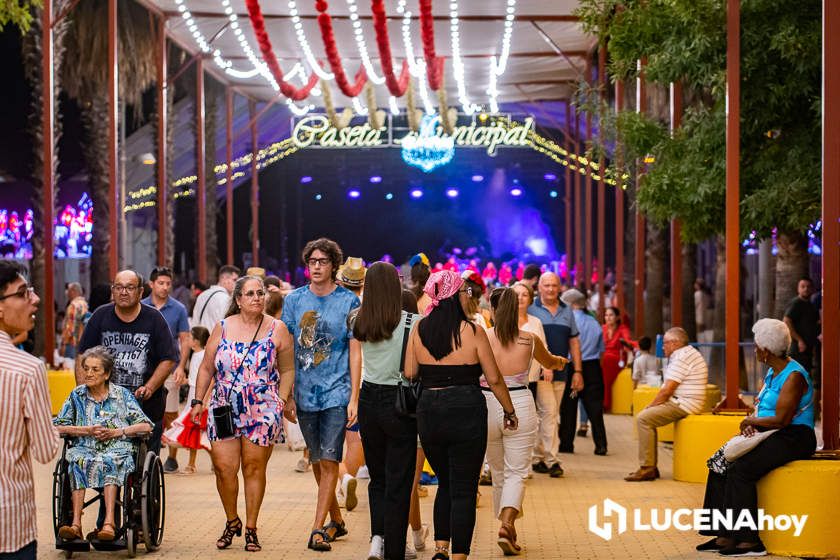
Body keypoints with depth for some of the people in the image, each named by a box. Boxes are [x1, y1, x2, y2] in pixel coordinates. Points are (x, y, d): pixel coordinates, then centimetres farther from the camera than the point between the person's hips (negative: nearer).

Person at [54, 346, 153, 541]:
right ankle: (76, 523, -43)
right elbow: (57, 427, 8)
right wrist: (87, 430, -4)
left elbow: (146, 426, 4)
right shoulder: (77, 395, 15)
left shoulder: (122, 394, 10)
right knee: (78, 459, -33)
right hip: (86, 448, 2)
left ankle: (109, 523, -47)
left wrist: (118, 432, -8)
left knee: (107, 461, -36)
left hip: (119, 448, -2)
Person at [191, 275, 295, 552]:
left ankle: (250, 529, 14)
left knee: (254, 468, 2)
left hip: (263, 412, -1)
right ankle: (231, 522, 18)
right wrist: (198, 400, 6)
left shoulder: (277, 329, 2)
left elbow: (287, 370, 6)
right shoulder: (222, 328, 6)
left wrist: (282, 401, -3)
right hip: (224, 410, 1)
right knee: (223, 467, -4)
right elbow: (206, 368, 11)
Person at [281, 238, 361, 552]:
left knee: (329, 461, -10)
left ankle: (318, 530, -9)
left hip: (337, 392, -3)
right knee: (316, 461, 12)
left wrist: (354, 397, -6)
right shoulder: (294, 300, 6)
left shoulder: (348, 301, -1)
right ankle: (336, 520, 27)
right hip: (304, 393, 4)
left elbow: (355, 351, -1)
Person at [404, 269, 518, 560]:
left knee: (445, 484, 21)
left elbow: (409, 373, 4)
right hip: (467, 413, -4)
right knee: (464, 490, 4)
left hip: (429, 413, 4)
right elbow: (494, 379, -3)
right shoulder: (472, 332, -8)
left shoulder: (419, 330, 0)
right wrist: (509, 411, 10)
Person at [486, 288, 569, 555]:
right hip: (520, 407, -1)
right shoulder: (530, 340, 1)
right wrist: (560, 361, 45)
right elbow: (549, 362, 22)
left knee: (498, 472, 16)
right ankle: (506, 525, -18)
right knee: (516, 472, 3)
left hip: (487, 405, 1)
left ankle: (507, 527, 24)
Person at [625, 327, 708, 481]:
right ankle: (650, 467, 12)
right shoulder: (688, 353, 19)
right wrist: (653, 405, 12)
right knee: (647, 417, 15)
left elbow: (667, 390, -19)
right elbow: (668, 389, 20)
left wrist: (651, 405, -5)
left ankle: (647, 469, -16)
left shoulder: (682, 358, -16)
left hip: (683, 405, -11)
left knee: (643, 418, -17)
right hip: (682, 403, 11)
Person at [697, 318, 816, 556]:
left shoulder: (793, 376, -16)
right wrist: (752, 420, -2)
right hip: (770, 435, 10)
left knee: (740, 469, -27)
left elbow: (781, 419, -22)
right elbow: (762, 405, 21)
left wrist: (751, 421, -8)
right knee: (719, 463, -5)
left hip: (793, 439, -10)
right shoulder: (772, 372, 15)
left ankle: (748, 540, -23)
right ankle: (724, 535, -10)